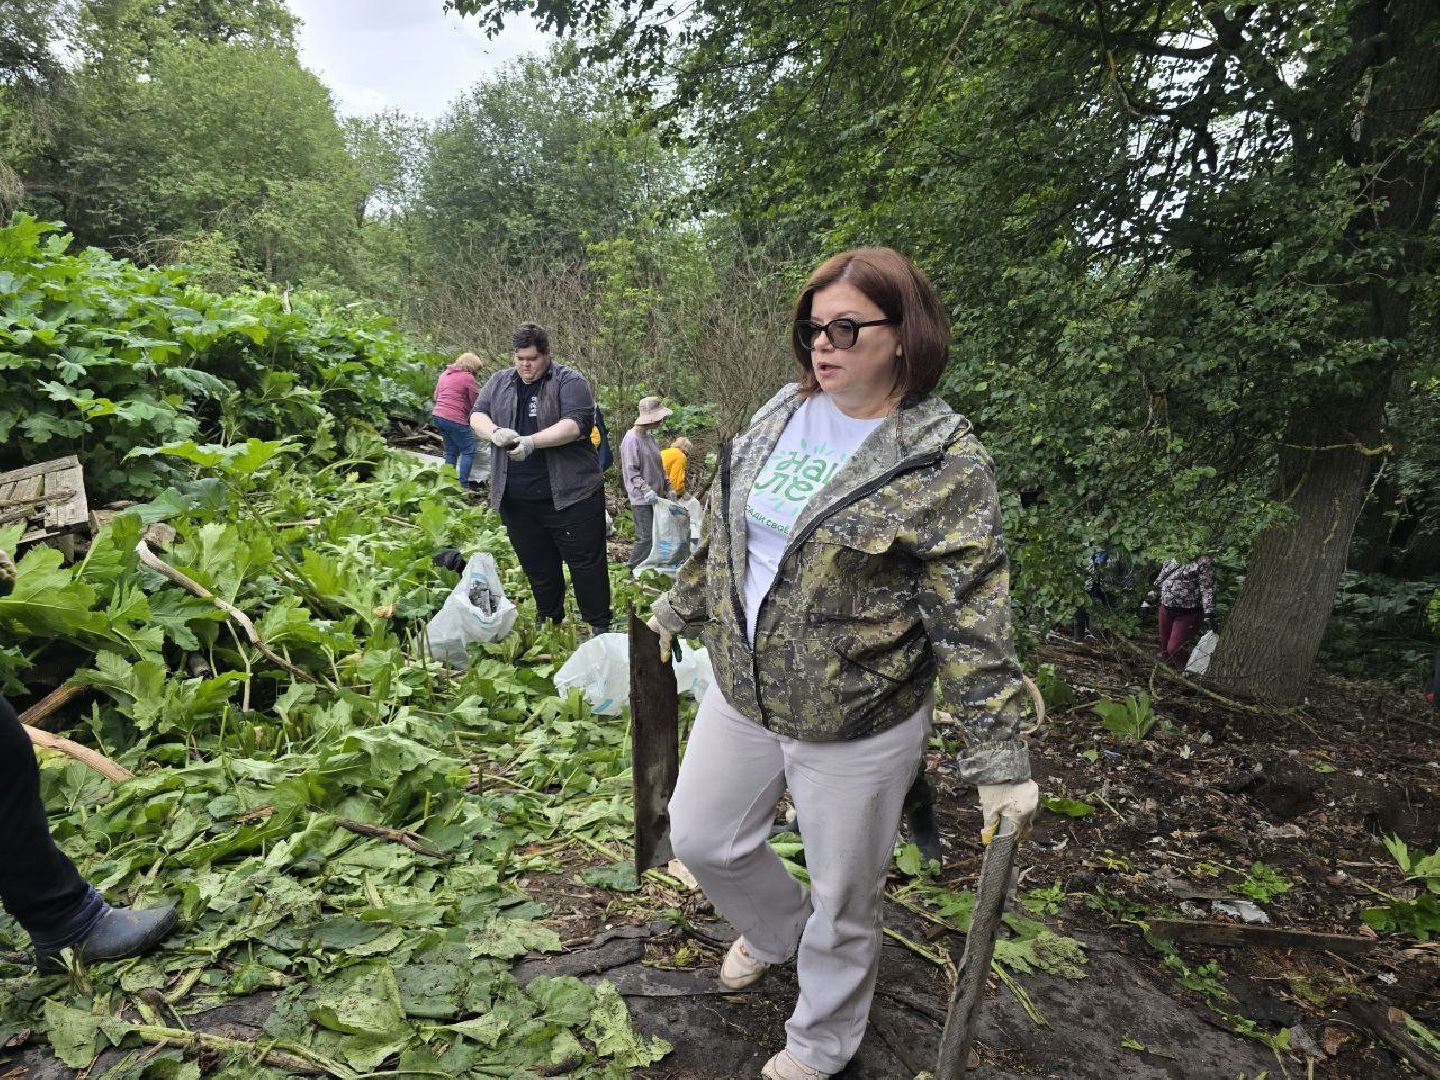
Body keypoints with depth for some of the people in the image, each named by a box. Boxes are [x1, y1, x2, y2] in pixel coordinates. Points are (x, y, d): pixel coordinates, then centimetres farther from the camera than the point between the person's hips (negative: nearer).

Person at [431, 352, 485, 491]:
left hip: (438, 415, 9)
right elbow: (475, 403, -5)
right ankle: (464, 485, -3)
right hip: (455, 419, -9)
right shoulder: (468, 377, -10)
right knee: (468, 451, -1)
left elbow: (436, 396, 22)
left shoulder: (445, 373, 15)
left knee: (451, 451, 17)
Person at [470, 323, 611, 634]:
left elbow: (577, 423, -16)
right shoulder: (499, 382, 12)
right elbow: (477, 415, 6)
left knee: (586, 562, 1)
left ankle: (600, 626, 14)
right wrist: (495, 432, -17)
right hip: (516, 500, 5)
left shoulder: (569, 381, -4)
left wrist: (532, 441, -26)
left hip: (569, 495, -4)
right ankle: (548, 620, 33)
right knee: (537, 567, 15)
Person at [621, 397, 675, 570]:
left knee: (657, 534, 9)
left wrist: (668, 487, 17)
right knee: (646, 537, -7)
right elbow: (631, 471, -18)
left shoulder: (650, 436, 13)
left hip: (655, 496, 9)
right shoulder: (632, 439, -14)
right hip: (642, 499, -9)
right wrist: (646, 490, -26)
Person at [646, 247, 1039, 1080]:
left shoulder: (946, 462, -18)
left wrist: (1001, 761, -16)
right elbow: (723, 535, 13)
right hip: (742, 694, 6)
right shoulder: (778, 418, 0)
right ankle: (778, 932, 55)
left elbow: (973, 622, -17)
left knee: (844, 901, 15)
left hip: (857, 726, -5)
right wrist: (678, 611, 23)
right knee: (703, 839, 22)